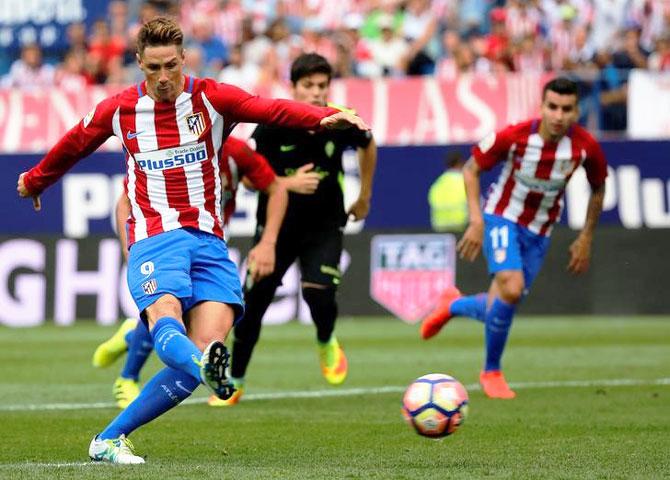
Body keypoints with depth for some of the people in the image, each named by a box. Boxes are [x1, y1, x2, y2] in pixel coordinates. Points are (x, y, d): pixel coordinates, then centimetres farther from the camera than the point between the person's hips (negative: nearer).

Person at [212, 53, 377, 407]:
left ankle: (326, 345, 12)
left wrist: (364, 198, 16)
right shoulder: (272, 125, -18)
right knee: (252, 303, 0)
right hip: (277, 224, 0)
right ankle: (235, 382, 20)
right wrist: (287, 183, -28)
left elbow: (368, 147, 9)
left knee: (318, 292, -23)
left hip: (324, 225, 0)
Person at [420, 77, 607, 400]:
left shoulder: (585, 147, -16)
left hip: (539, 233, 4)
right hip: (502, 218, -4)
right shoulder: (514, 137, -23)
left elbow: (598, 188, 5)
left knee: (501, 308, 4)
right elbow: (471, 169, -8)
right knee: (512, 288, -26)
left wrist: (586, 239, 5)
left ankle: (453, 305, 40)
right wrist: (476, 220, -16)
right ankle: (491, 372, -5)